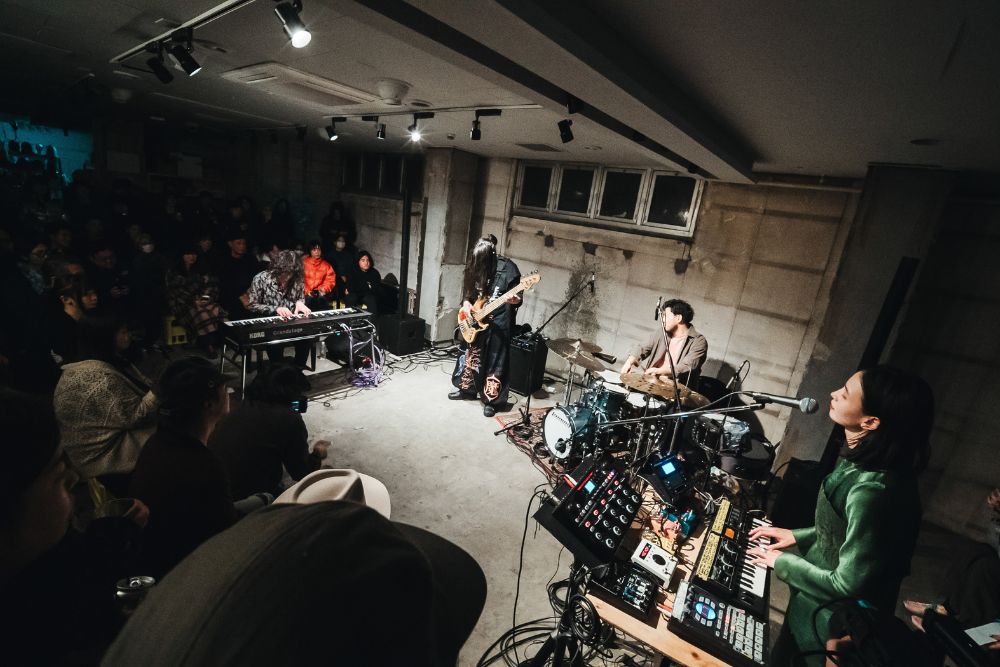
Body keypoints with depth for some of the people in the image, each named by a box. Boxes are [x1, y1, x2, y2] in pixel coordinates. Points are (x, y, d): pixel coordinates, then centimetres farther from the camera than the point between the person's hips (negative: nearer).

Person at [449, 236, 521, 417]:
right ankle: (467, 389, 37)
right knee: (470, 356, 17)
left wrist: (514, 300, -34)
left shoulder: (508, 269, -16)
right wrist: (466, 302, -8)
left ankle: (491, 400, 18)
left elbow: (517, 298, -12)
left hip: (498, 323, -5)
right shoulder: (474, 266, -1)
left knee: (494, 363, 3)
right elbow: (468, 290, 11)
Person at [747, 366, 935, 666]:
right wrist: (797, 536, 4)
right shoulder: (865, 461, -7)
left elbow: (846, 585, -26)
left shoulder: (872, 491, -35)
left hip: (833, 623, -7)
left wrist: (782, 562, -14)